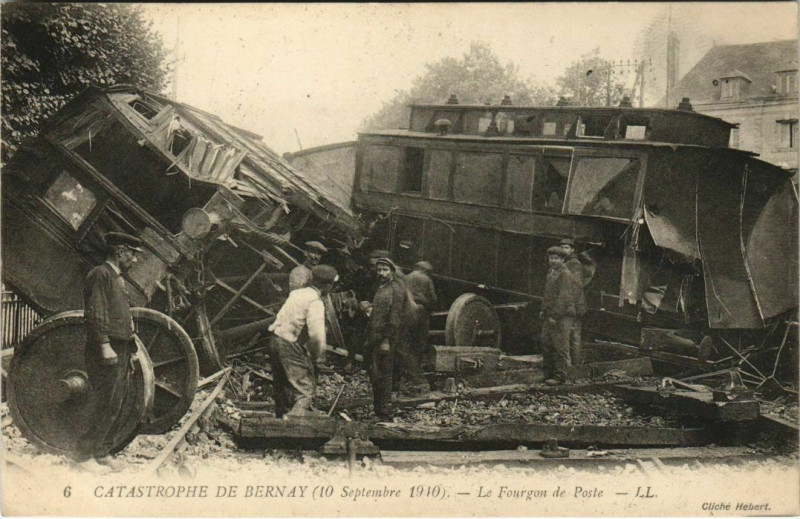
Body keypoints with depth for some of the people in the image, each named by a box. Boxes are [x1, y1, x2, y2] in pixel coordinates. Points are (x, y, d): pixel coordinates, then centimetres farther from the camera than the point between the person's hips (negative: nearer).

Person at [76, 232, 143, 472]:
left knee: (115, 406, 10)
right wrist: (105, 346, -22)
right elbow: (95, 313, -16)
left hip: (121, 351, 10)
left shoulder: (118, 279, 23)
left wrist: (130, 351, 21)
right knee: (108, 404, -11)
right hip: (107, 352, -10)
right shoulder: (100, 274, -7)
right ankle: (84, 454, -5)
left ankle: (101, 452, 16)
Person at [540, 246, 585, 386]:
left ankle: (560, 376, 1)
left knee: (560, 346, -4)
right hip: (550, 315, 9)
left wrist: (555, 315, -20)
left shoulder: (565, 275, -14)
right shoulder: (551, 272, 15)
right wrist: (544, 310, 19)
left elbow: (564, 297, -19)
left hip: (562, 316, -9)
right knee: (546, 343, 10)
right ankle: (549, 373, 19)